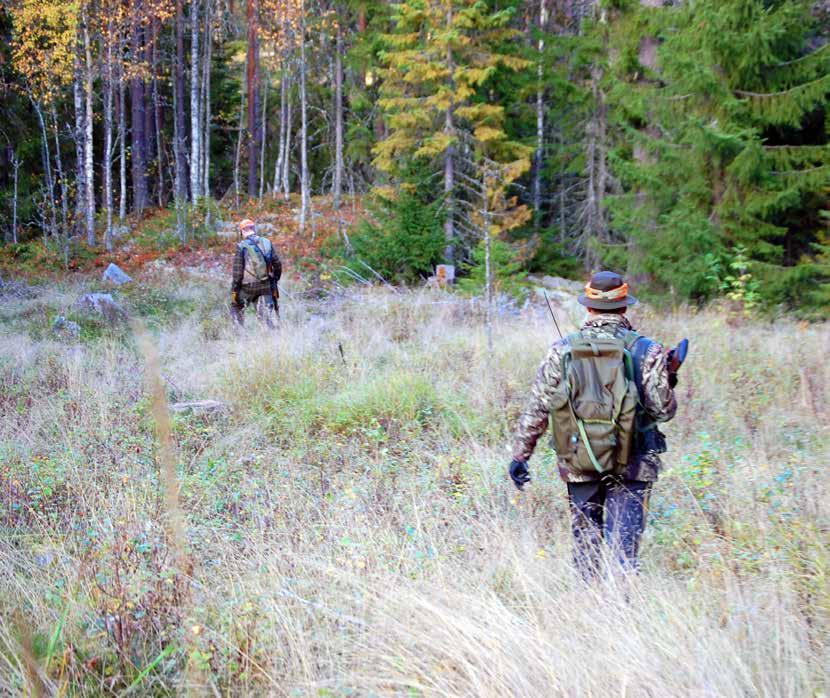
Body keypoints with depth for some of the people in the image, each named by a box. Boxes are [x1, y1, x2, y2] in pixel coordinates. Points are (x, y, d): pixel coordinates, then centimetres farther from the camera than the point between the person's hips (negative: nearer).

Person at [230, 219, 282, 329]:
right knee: (267, 316, 5)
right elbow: (278, 265, 6)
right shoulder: (267, 243, 4)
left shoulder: (241, 246, -8)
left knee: (236, 308, 19)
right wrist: (274, 280, 19)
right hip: (265, 286, 3)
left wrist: (234, 290, -4)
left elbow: (237, 270, -10)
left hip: (247, 287, -3)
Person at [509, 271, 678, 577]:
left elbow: (537, 407, 0)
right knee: (624, 542, -1)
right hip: (631, 465, -2)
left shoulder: (562, 351, -1)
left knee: (585, 540, 17)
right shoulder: (646, 351, -5)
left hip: (578, 463, 2)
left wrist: (520, 454, 8)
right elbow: (663, 410, -6)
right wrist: (669, 385, 16)